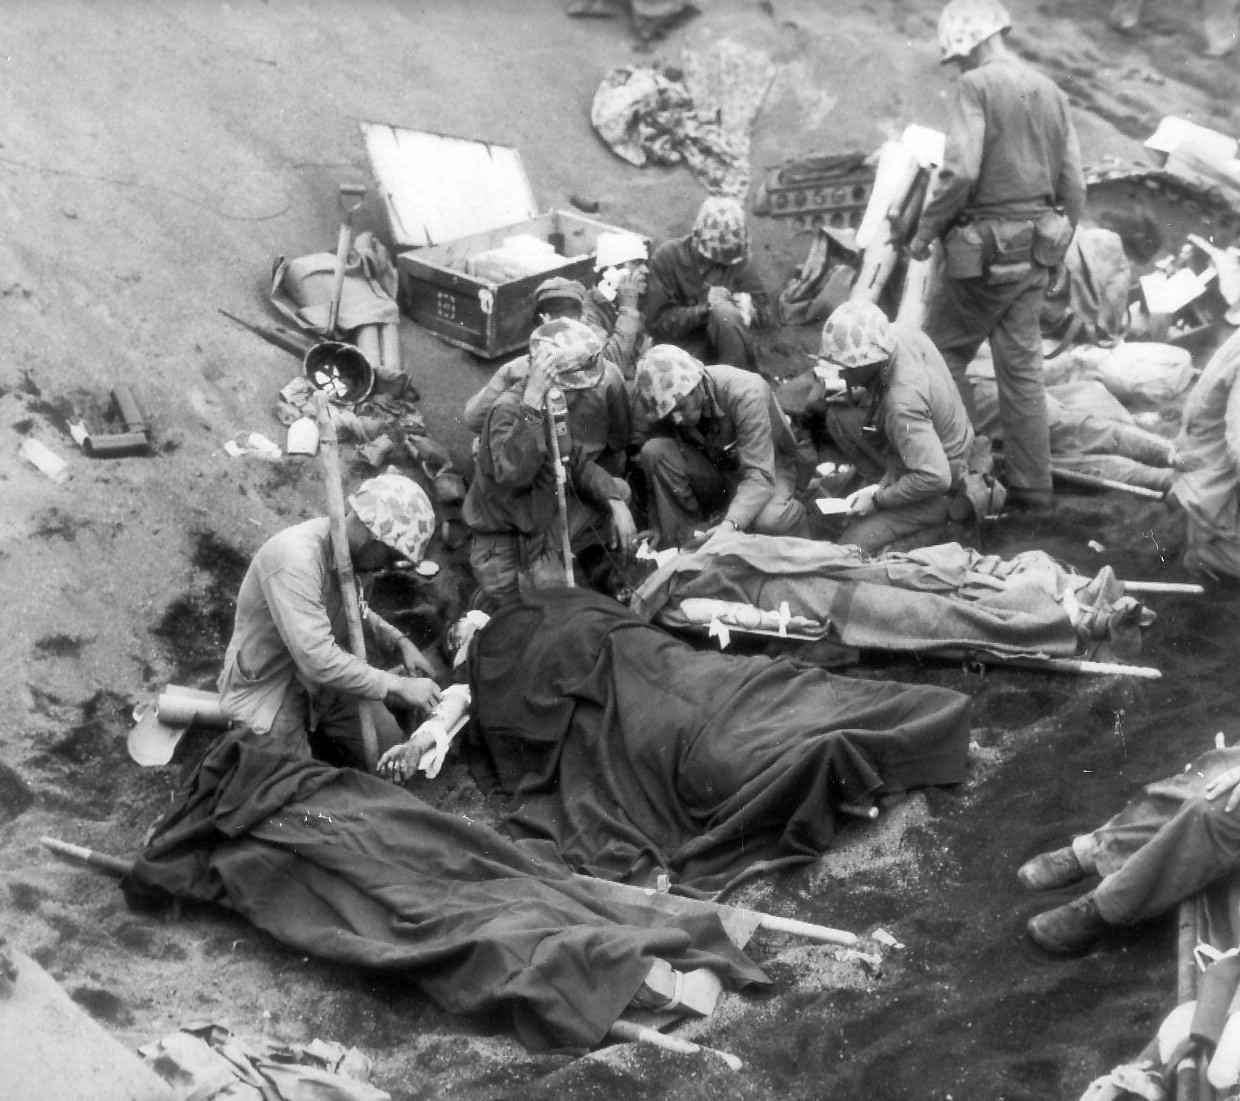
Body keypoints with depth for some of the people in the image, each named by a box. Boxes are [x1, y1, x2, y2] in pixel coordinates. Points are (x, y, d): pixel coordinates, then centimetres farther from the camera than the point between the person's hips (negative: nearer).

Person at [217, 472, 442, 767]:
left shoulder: (345, 548, -7)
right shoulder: (294, 558, -33)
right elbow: (317, 660, -39)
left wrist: (400, 641, -1)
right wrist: (399, 686, -31)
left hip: (322, 679, 7)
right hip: (268, 690, -7)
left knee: (392, 748, -2)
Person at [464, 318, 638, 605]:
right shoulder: (509, 410, -25)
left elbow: (575, 461, 13)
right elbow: (512, 473, -43)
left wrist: (614, 500, -2)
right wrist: (532, 404, -46)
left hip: (541, 534, 8)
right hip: (507, 549, -8)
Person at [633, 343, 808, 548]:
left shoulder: (746, 392, -32)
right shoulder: (668, 399, -18)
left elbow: (760, 476, -37)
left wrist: (730, 524, -52)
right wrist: (656, 530, -22)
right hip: (714, 470, 4)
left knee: (768, 520, -39)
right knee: (654, 451, -25)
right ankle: (679, 546, -15)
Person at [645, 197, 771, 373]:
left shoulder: (735, 257, -3)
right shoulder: (667, 257, -10)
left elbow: (764, 309, 1)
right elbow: (658, 323, -12)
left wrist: (748, 307, -23)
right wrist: (704, 306, -23)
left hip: (725, 341, 2)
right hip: (682, 343, -2)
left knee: (725, 311, -30)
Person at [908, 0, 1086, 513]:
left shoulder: (977, 86, -10)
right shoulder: (1051, 92, 12)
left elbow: (960, 171, -21)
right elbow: (1073, 188, 12)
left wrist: (925, 231, -10)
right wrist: (1055, 246, 22)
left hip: (985, 251, -7)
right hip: (1034, 251, 7)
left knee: (943, 352, 8)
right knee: (1022, 366, 10)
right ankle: (1031, 486, 12)